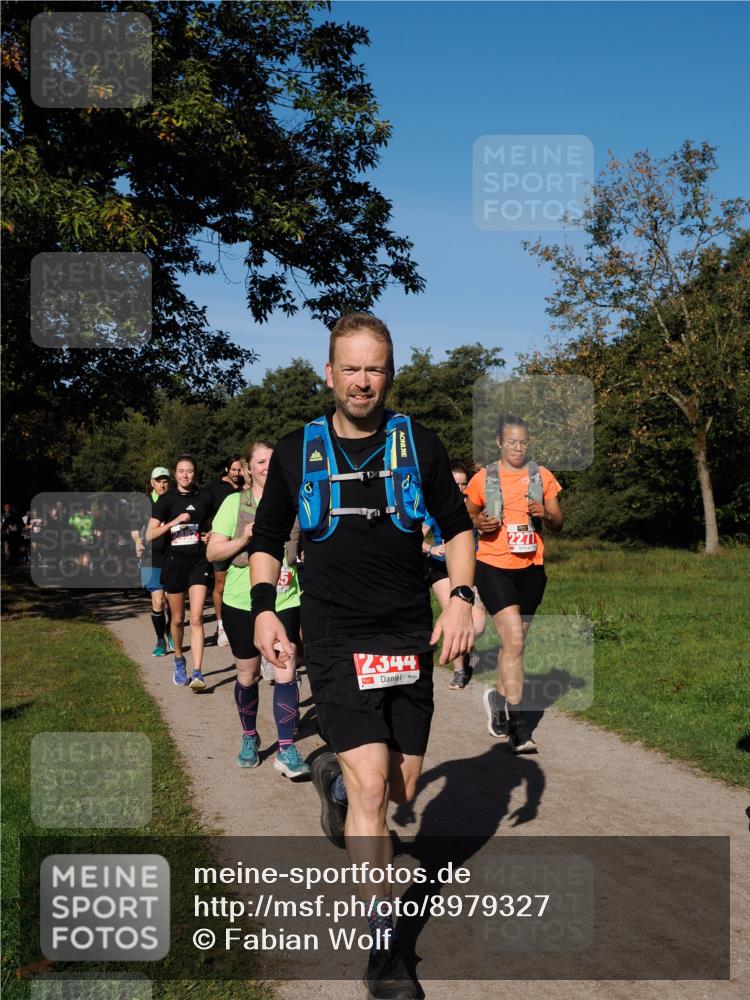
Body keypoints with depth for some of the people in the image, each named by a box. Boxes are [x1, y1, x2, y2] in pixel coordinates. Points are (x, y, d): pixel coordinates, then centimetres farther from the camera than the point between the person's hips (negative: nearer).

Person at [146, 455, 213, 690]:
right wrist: (174, 522, -19)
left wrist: (210, 536, 3)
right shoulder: (166, 500, -2)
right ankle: (179, 660, 35)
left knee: (196, 618, -11)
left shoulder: (204, 499, 6)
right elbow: (150, 535, -8)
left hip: (199, 562, 1)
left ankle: (197, 673, -15)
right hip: (174, 562, 0)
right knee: (178, 618, 11)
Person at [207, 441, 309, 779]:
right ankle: (249, 738, 33)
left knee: (285, 673, -9)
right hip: (242, 602, 0)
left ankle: (287, 749, -4)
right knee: (247, 675, 12)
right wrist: (243, 539, -18)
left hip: (285, 602, 0)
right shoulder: (235, 503, 0)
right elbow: (213, 552, -3)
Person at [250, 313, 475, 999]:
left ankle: (335, 775, 47)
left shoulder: (419, 446, 3)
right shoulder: (296, 452, 2)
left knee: (400, 788, 11)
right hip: (335, 641, -2)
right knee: (371, 787, -13)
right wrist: (264, 608, 1)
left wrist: (461, 596, -3)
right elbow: (268, 537, 13)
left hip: (409, 638, 2)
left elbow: (458, 528, 11)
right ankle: (384, 942, 3)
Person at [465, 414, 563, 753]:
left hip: (531, 569, 3)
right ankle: (517, 721, -10)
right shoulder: (483, 479, 0)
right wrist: (479, 524, -10)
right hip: (493, 568, -3)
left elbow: (558, 524, 10)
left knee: (513, 642, 13)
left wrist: (546, 514, -12)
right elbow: (466, 516, 12)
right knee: (514, 641, -14)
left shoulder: (541, 476, 6)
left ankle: (498, 699, 36)